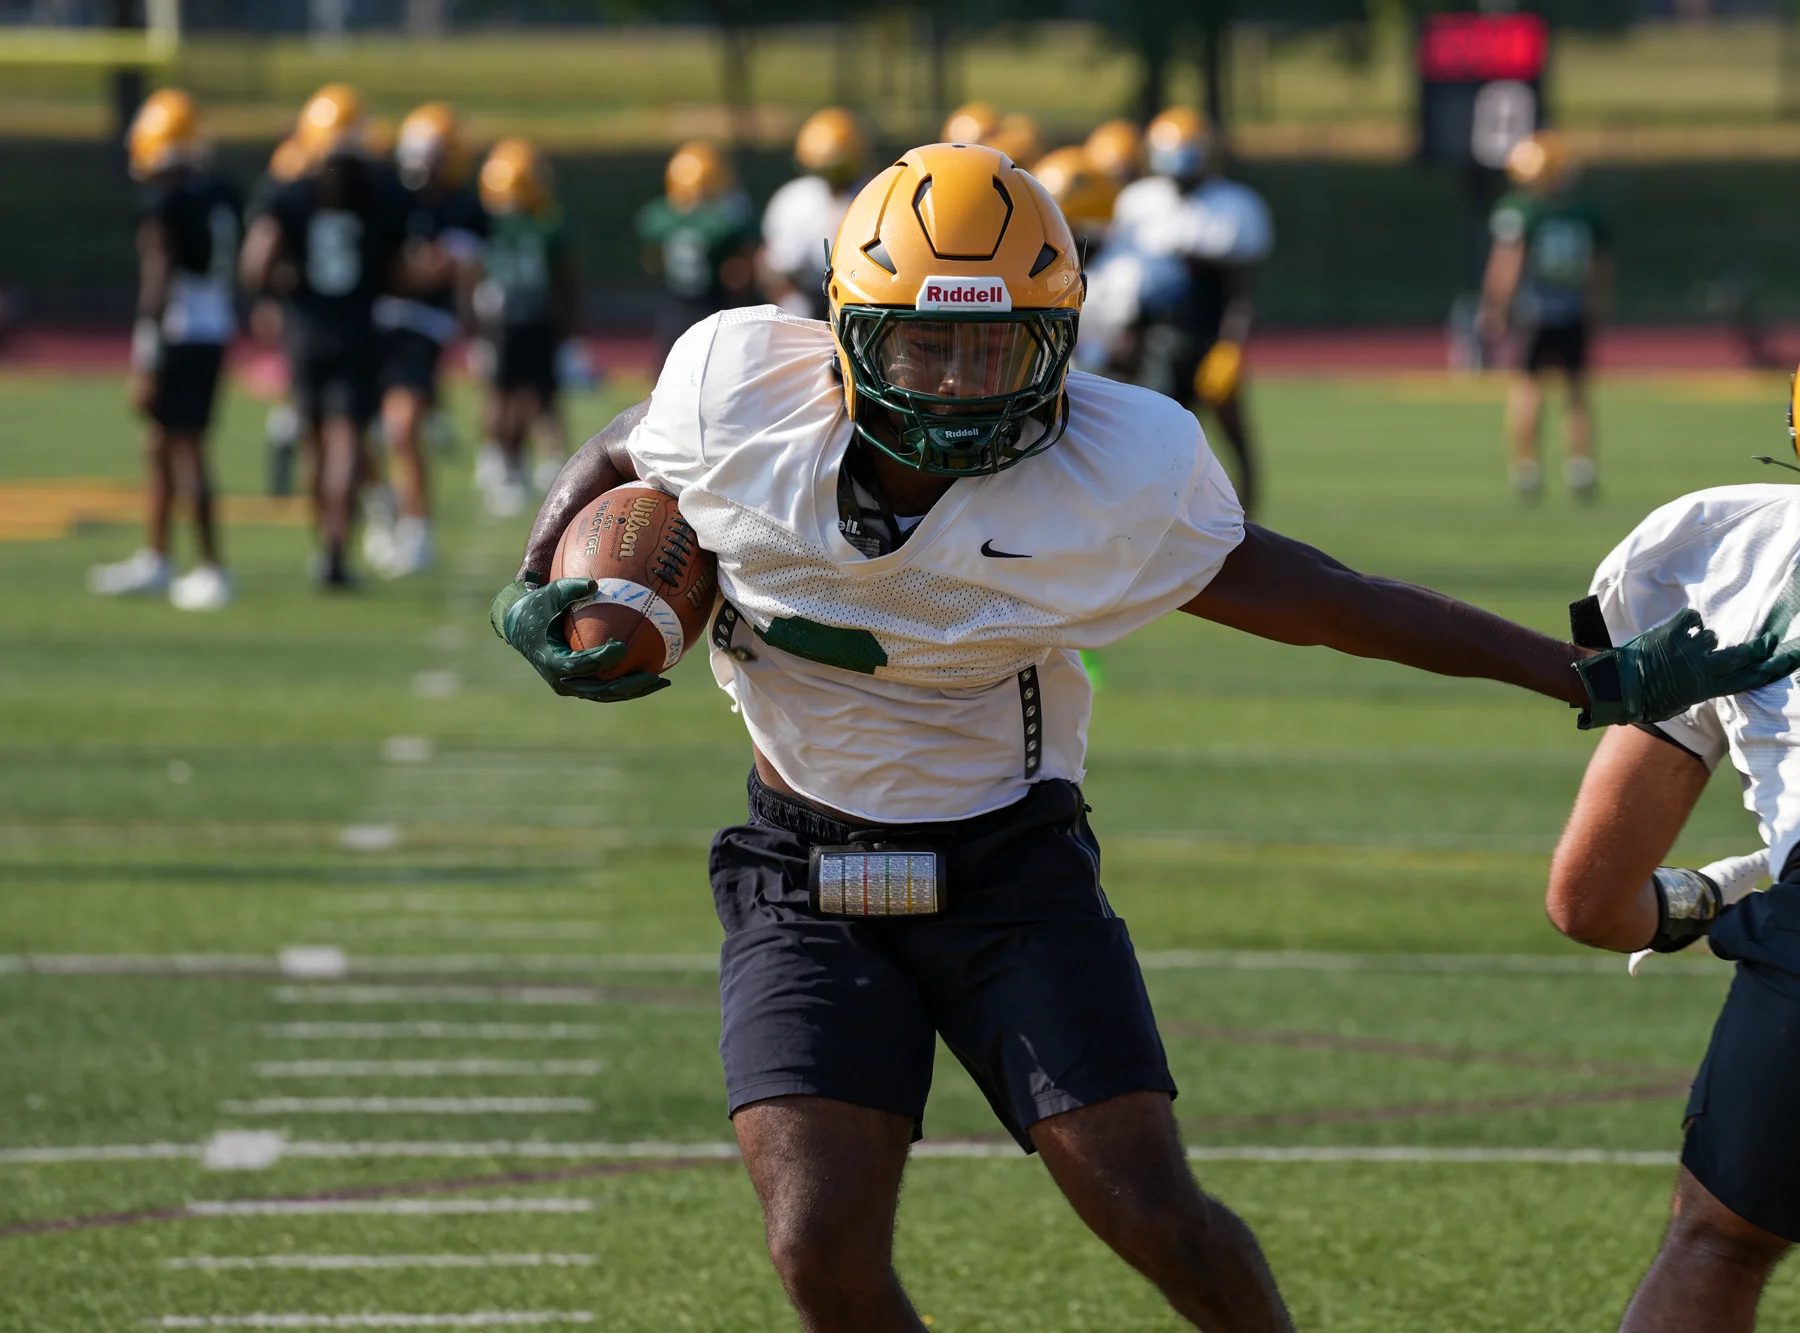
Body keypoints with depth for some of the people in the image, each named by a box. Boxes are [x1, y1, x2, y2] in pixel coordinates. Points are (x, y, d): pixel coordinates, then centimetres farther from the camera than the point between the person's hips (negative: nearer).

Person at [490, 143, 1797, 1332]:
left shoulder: (1113, 475, -20)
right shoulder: (741, 393, -16)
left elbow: (1312, 599, -10)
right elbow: (614, 459, 7)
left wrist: (1592, 677, -10)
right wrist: (537, 600, -12)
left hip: (1010, 869, -1)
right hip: (805, 879, 1)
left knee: (1154, 1214, -8)